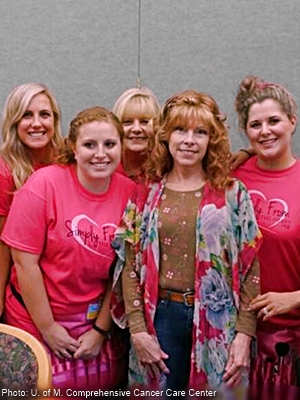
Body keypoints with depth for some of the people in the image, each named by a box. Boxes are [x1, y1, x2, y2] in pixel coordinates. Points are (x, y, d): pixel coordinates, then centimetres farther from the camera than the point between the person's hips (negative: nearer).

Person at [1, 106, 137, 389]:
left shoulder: (130, 193, -8)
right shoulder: (44, 183, -16)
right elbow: (25, 262, -14)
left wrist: (101, 329, -4)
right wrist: (47, 327, -10)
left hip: (98, 321, 2)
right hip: (37, 319, -2)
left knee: (102, 386, 14)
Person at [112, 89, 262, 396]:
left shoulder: (232, 193, 0)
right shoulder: (146, 193, 3)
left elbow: (250, 268, -1)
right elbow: (130, 266, 1)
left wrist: (244, 334, -6)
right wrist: (138, 330, -5)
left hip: (217, 318, 0)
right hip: (160, 316, 1)